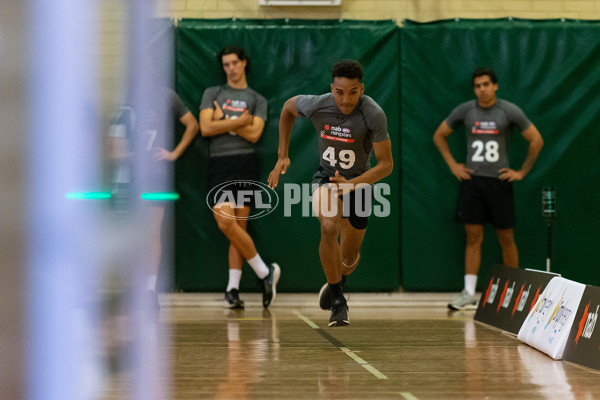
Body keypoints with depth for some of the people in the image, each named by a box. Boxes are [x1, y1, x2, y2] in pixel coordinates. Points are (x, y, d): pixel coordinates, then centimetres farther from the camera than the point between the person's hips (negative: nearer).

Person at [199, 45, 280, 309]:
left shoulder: (258, 100, 13)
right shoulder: (212, 94, 14)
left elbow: (254, 134, -2)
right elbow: (206, 128, 0)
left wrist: (223, 120, -2)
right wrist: (240, 120, -1)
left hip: (245, 164, 0)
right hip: (219, 164, 0)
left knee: (238, 226, -4)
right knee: (226, 222, -15)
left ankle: (233, 288, 0)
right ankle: (265, 273, -3)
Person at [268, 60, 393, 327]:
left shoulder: (374, 115, -29)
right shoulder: (317, 105, -23)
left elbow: (386, 164, -24)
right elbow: (288, 107, 1)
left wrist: (351, 184, -38)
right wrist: (282, 156, -1)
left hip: (359, 183, 0)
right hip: (326, 177, 0)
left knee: (349, 258, 10)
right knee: (329, 227, -31)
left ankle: (337, 283, 48)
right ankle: (337, 301, -16)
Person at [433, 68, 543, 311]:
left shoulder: (509, 111, -3)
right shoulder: (465, 111, 3)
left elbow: (536, 140, 2)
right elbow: (439, 135, 15)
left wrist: (522, 172, 0)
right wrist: (453, 165, 7)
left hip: (499, 181, -1)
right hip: (471, 180, 2)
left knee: (506, 238, 5)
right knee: (473, 237, 0)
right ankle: (469, 293, -1)